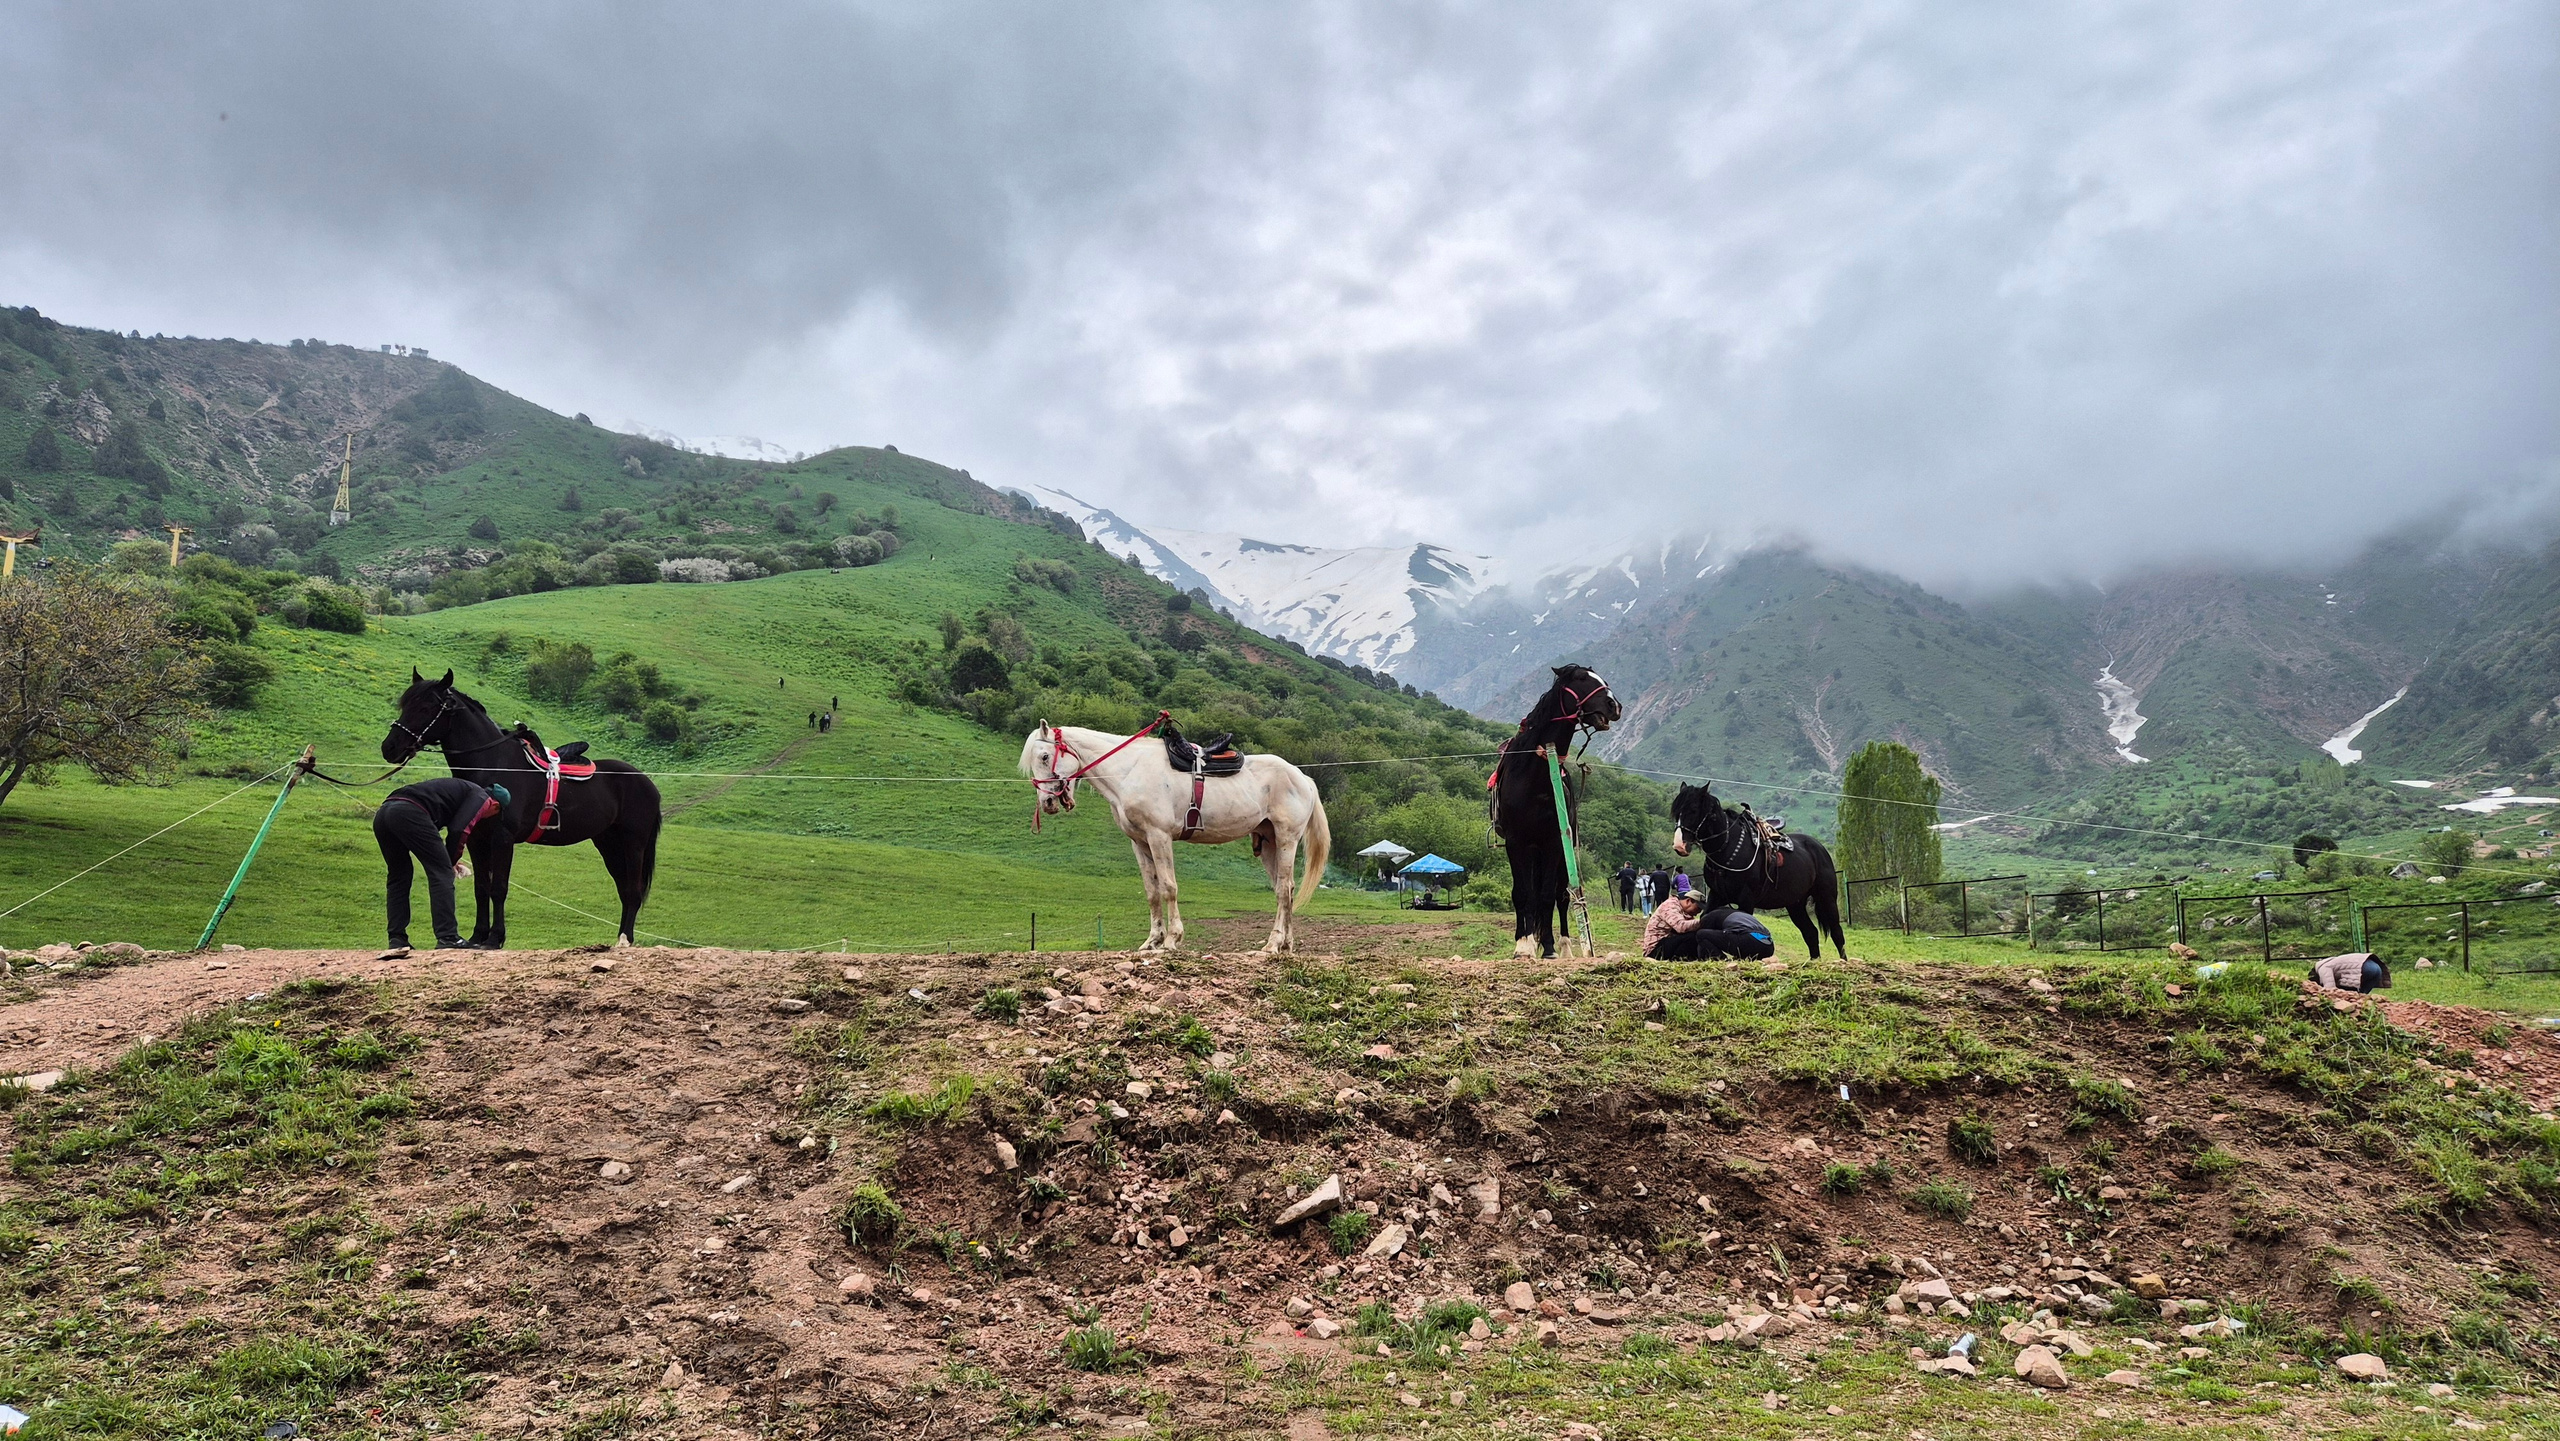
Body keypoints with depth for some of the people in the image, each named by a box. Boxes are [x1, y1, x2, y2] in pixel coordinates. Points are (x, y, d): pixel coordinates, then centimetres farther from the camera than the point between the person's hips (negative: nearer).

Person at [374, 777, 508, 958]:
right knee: (441, 873, -1)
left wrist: (449, 859, 32)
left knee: (397, 877, 19)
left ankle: (397, 941, 18)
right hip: (409, 813, -9)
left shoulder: (460, 788, 36)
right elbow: (459, 830, -4)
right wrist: (452, 860, 12)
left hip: (382, 814, 9)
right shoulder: (481, 799, 11)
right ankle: (447, 938, -4)